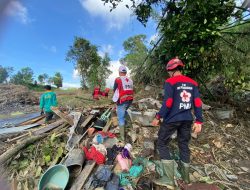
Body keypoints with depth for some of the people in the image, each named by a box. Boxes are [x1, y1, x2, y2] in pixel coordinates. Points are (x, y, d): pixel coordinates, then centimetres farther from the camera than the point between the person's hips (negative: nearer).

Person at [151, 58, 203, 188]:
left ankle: (169, 179, 10)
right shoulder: (192, 83, 8)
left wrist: (158, 117, -10)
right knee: (184, 145, 19)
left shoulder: (170, 82, -10)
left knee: (162, 144, 8)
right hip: (187, 120, 7)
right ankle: (186, 177, 36)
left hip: (172, 119, -6)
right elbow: (197, 102, 4)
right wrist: (199, 121, 7)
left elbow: (168, 103, -18)